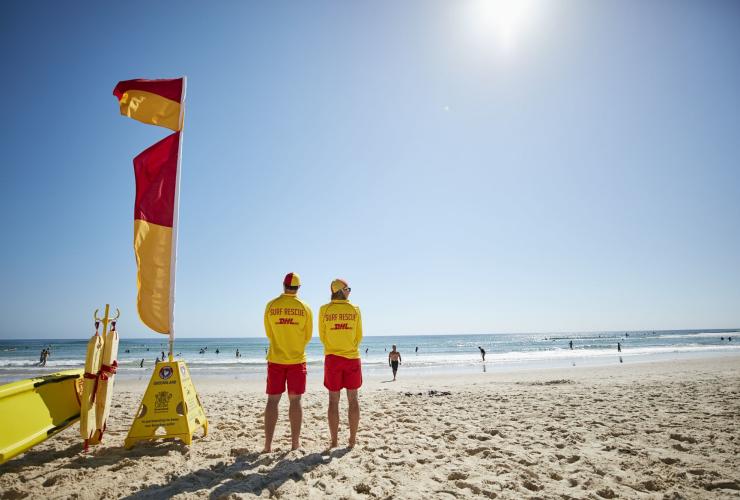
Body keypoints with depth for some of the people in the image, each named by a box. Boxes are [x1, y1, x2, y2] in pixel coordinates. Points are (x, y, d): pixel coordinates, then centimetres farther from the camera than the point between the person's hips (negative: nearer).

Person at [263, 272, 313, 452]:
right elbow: (308, 336, 3)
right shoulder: (304, 307, -5)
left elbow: (268, 333, 7)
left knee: (272, 400, 7)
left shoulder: (271, 305, -3)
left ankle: (268, 444, 9)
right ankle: (295, 442, 13)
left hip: (276, 358, 1)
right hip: (297, 359, 0)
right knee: (295, 400, 7)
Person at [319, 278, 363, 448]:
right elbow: (359, 337, 3)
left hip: (332, 358, 0)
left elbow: (322, 336, 3)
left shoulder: (324, 310, -5)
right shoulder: (355, 310, -4)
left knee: (333, 400, 8)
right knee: (353, 399, 10)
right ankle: (353, 438, 15)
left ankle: (334, 440, 12)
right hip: (352, 358, 0)